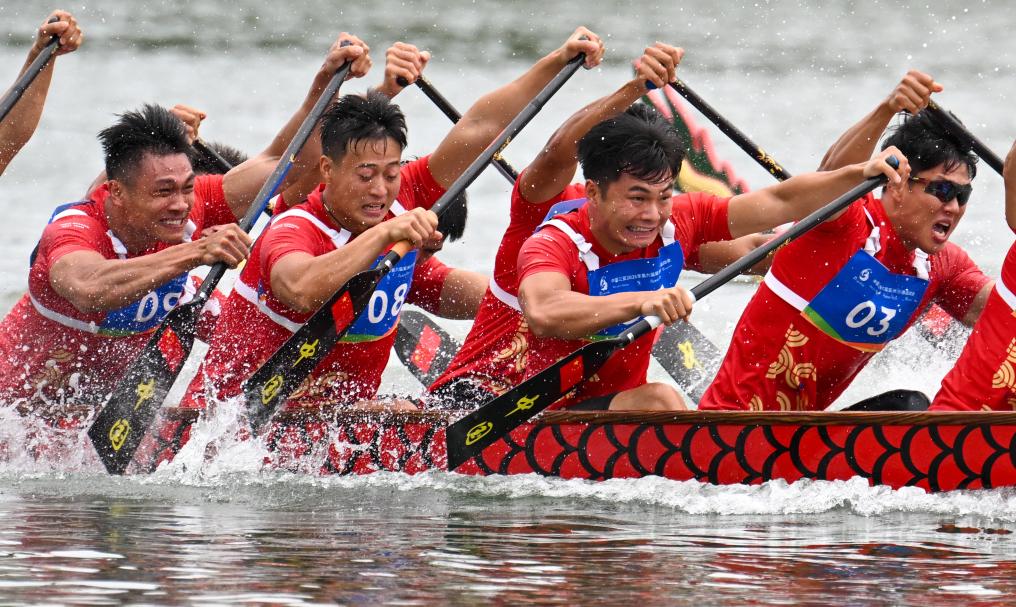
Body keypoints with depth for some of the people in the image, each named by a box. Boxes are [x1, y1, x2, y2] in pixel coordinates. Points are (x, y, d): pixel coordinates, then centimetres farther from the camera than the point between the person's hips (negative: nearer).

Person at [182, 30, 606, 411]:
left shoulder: (402, 205, 0)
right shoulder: (294, 231, -18)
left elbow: (478, 129, 2)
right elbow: (301, 291, -41)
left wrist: (557, 62, -1)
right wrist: (382, 234, -46)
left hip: (338, 418, 6)